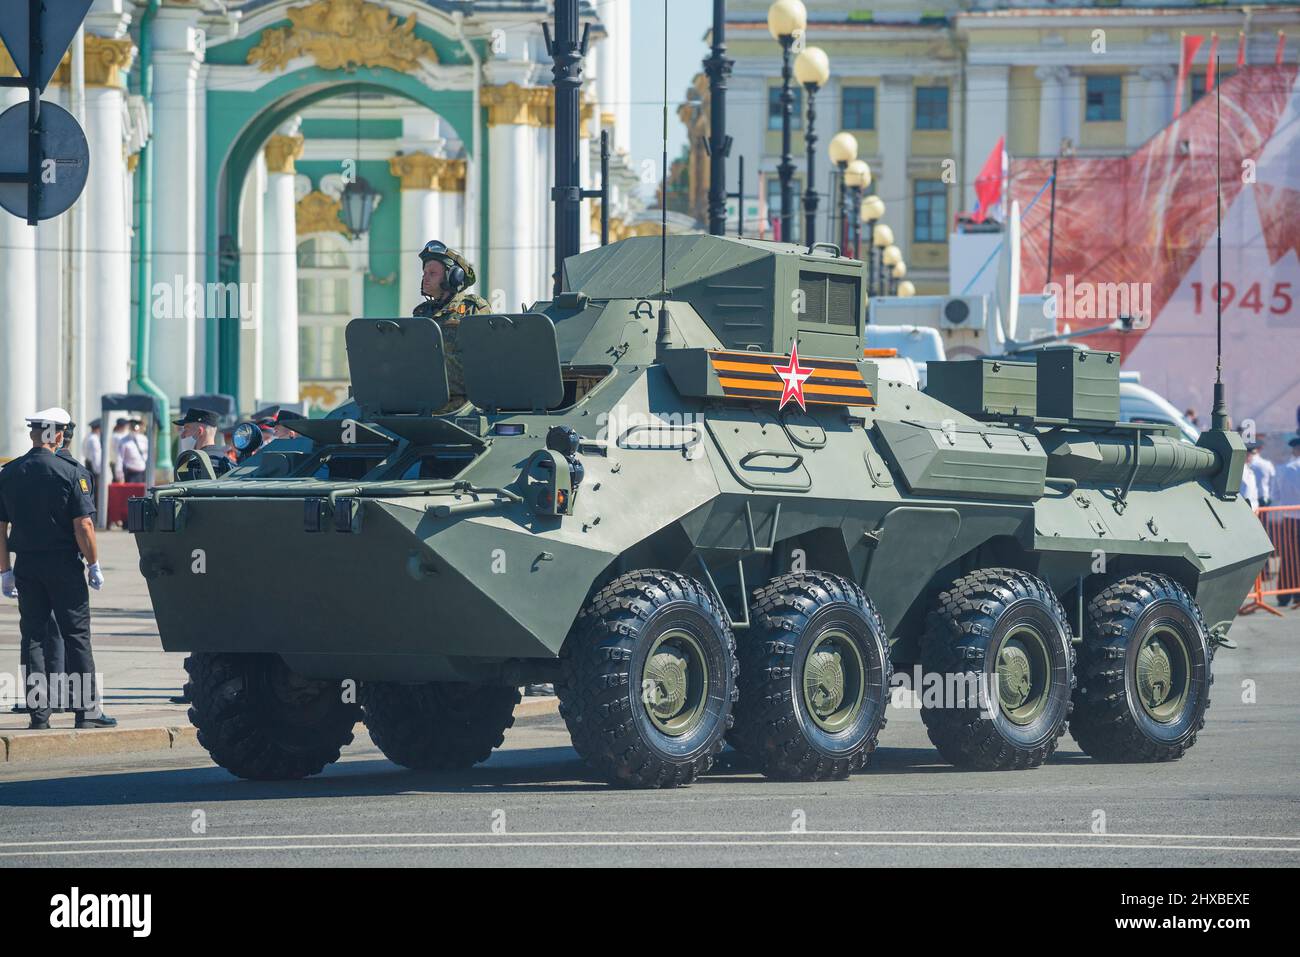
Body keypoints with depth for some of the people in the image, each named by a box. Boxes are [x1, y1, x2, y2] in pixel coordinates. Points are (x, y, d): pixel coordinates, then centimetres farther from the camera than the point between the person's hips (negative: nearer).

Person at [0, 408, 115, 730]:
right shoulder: (70, 472, -9)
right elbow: (83, 525, -12)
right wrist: (93, 565, -3)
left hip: (26, 566, 3)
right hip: (64, 565, -3)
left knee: (34, 638, 7)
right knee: (77, 636, 2)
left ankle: (39, 712, 5)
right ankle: (86, 709, 1)